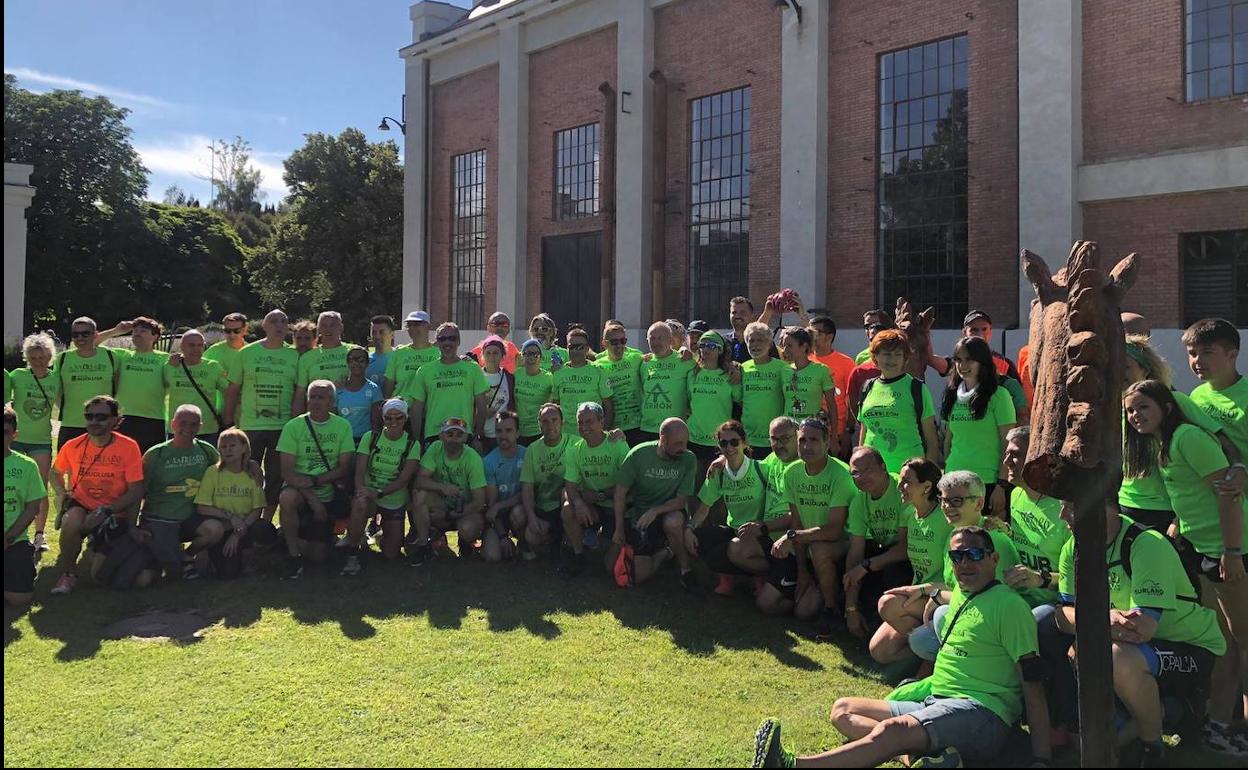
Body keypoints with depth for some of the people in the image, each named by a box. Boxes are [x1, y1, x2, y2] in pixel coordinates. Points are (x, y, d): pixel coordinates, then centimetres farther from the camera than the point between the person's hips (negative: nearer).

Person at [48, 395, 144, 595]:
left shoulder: (128, 447, -12)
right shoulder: (72, 446, -3)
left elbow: (136, 491, -12)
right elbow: (56, 473, 19)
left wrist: (105, 511, -22)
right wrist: (61, 494, -2)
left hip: (115, 512, -1)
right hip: (81, 505, 1)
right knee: (72, 521, -37)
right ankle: (68, 573, -11)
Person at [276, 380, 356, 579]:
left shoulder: (343, 426, -4)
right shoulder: (293, 426, -9)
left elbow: (344, 469, -6)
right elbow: (287, 472, -13)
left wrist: (314, 481, -20)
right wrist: (312, 498, -22)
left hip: (328, 495, 2)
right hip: (300, 491, -2)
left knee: (316, 556, 1)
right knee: (287, 498, -38)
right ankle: (294, 556, -19)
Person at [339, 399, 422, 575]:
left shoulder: (412, 444, -5)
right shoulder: (370, 437, -4)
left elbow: (404, 479, -15)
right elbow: (359, 471, -11)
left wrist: (379, 493, -30)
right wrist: (361, 492, -32)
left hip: (395, 502, 1)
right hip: (369, 495, -1)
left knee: (391, 555, 2)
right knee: (360, 505, -39)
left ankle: (384, 529, 37)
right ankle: (352, 555, -21)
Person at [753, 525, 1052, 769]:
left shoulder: (1009, 605, -6)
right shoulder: (957, 596, 19)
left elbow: (1034, 684, -11)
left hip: (982, 711, -9)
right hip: (933, 702, 10)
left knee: (892, 729, -34)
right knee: (843, 709, 3)